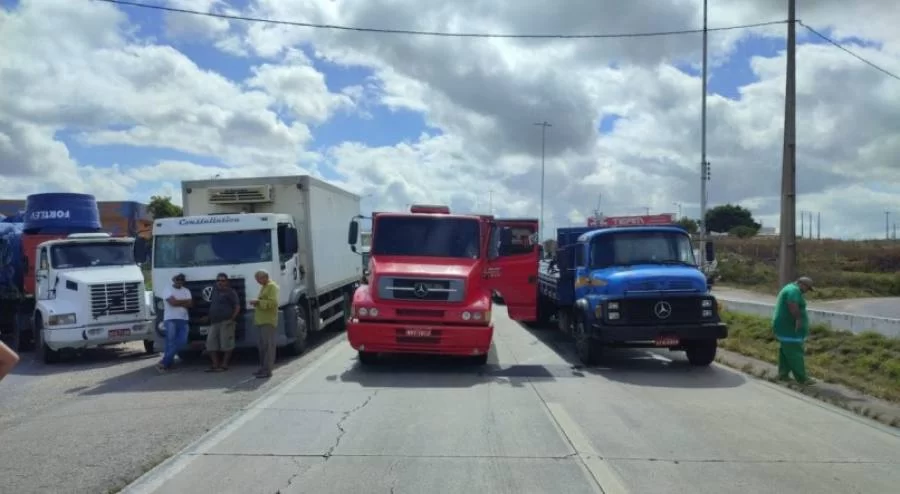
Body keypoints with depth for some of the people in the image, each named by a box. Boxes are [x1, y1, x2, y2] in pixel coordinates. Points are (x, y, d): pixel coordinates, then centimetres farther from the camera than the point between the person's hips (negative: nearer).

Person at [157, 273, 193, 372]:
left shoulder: (186, 291, 16)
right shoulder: (168, 289, 1)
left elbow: (190, 304, 2)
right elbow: (173, 302, -14)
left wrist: (178, 302, -7)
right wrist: (185, 301, -1)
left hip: (183, 320, 5)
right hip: (171, 319, -5)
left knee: (182, 341, -7)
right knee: (170, 342, -7)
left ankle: (164, 362, -2)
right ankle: (167, 363, -1)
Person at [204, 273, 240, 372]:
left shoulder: (230, 292, -3)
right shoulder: (214, 291, 18)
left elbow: (237, 306, -9)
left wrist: (232, 318, -16)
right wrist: (210, 318, 14)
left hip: (226, 322, -7)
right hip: (214, 322, 7)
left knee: (226, 344, -4)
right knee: (211, 344, 4)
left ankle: (224, 365, 3)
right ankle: (215, 365, 10)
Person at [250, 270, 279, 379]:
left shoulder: (272, 286, -9)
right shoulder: (264, 287, 22)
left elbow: (273, 302, -20)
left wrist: (258, 302, -19)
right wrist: (256, 303, 14)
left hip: (268, 321, -10)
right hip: (261, 321, 10)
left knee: (268, 345, -10)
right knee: (262, 346, 12)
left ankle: (267, 370, -11)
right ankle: (263, 368, 18)